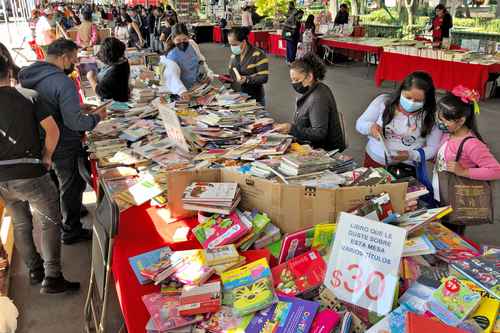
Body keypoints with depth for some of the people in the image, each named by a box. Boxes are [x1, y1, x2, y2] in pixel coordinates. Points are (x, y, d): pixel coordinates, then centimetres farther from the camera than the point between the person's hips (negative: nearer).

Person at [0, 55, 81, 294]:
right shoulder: (29, 96, -5)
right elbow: (52, 130, -12)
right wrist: (46, 156, 2)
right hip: (30, 173, -4)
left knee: (20, 224, 19)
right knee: (50, 222, 6)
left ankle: (34, 270, 30)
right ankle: (52, 278, 2)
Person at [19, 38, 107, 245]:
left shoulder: (29, 76, 0)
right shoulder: (63, 82, -26)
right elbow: (74, 121, -30)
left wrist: (77, 110, 10)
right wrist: (96, 117, -13)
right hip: (64, 147, -8)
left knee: (53, 183, 26)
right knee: (72, 186, 11)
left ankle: (65, 212, 48)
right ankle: (71, 231, 25)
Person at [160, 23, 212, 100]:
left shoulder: (192, 44, -5)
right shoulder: (172, 56, -21)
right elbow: (173, 76, -35)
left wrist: (207, 72, 8)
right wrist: (182, 91, -52)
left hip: (199, 84, 5)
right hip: (187, 88, -4)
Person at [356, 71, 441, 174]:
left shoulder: (431, 116, -6)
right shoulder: (383, 101, -3)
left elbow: (433, 148, 0)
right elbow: (360, 124, 3)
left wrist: (411, 155, -19)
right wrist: (370, 127, -20)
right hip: (374, 161, -1)